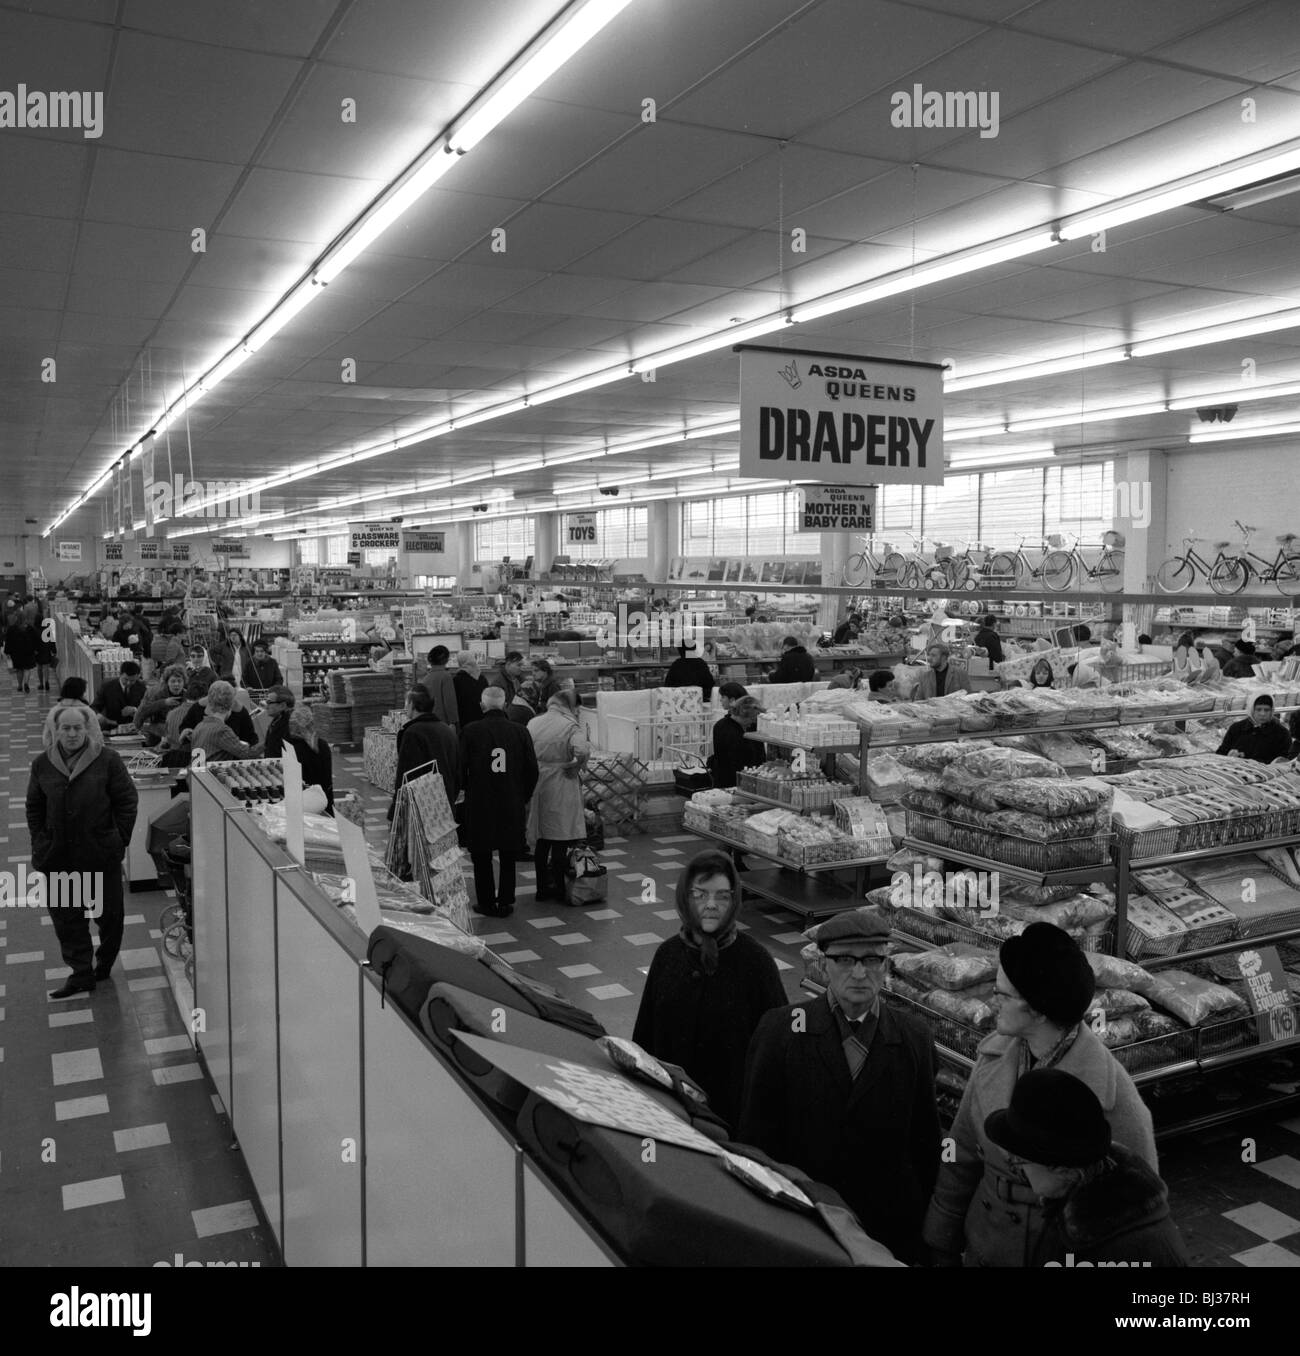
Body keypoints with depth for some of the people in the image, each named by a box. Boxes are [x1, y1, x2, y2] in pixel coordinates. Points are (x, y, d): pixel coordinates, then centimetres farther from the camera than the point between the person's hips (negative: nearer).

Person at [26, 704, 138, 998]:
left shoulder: (107, 760, -7)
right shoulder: (42, 764, 3)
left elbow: (127, 800, -3)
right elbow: (34, 807, 12)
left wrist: (119, 839, -6)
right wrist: (40, 842, 4)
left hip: (101, 854, -2)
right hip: (58, 857, 3)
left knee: (108, 913, 10)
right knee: (66, 918, 6)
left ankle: (103, 965, 30)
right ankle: (81, 973, 16)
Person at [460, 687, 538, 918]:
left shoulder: (469, 732, -8)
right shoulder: (520, 731, -3)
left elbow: (461, 769, -5)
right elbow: (532, 769, 0)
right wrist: (524, 798, 12)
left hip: (479, 803, -2)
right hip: (512, 804, 2)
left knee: (482, 856, 12)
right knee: (508, 856, 14)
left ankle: (487, 902, 16)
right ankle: (505, 901, 18)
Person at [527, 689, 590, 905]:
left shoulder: (533, 723, 5)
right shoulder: (571, 726, -12)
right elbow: (582, 751, -27)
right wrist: (572, 767, -10)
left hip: (536, 786, 5)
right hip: (561, 789, -5)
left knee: (541, 841, 14)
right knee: (560, 842, 3)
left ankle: (542, 888, 22)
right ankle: (559, 890, 9)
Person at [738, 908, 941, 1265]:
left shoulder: (914, 1038, -3)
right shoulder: (779, 1030, -9)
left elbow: (925, 1137, 1)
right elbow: (756, 1133, -5)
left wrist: (928, 1219, 2)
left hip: (891, 1226, 1)